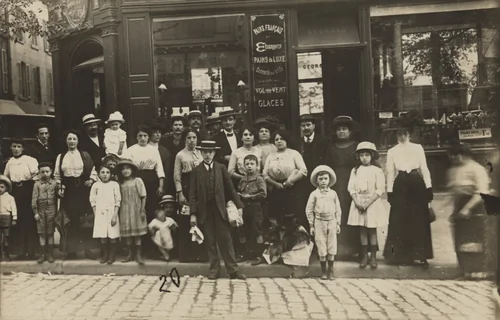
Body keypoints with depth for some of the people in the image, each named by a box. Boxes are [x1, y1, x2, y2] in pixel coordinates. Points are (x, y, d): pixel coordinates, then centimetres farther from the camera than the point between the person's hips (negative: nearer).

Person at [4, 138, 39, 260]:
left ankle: (31, 251, 5)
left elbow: (36, 174, -11)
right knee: (19, 220, 6)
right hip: (15, 191, 5)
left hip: (27, 190, -5)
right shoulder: (10, 162, 12)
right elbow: (6, 177, 22)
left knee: (30, 219, -3)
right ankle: (22, 251, 14)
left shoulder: (29, 159, -4)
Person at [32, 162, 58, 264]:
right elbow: (34, 199, -1)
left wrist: (57, 211, -1)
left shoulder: (54, 183, 1)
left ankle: (50, 254, 13)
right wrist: (35, 212, -5)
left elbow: (57, 197, 2)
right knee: (41, 233, 5)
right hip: (40, 210, 1)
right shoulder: (37, 184, 1)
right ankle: (42, 254, 13)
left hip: (51, 210, 0)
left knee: (50, 233, 6)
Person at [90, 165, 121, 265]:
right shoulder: (96, 185, 4)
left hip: (112, 213, -1)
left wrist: (115, 215, -8)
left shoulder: (114, 184, -1)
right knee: (102, 237, 1)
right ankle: (104, 255, 16)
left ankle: (112, 256, 13)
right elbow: (93, 201, 6)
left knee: (112, 236, 0)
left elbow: (118, 201, -3)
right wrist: (95, 215, -1)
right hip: (100, 214, 1)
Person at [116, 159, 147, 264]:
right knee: (127, 231, 6)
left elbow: (143, 197, -5)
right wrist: (119, 211, 2)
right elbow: (120, 198, 7)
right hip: (125, 210, 3)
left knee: (137, 231, 0)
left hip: (136, 209, -3)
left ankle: (138, 254, 7)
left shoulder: (137, 180, -5)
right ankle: (130, 254, 15)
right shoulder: (121, 183, 5)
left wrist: (142, 210, -9)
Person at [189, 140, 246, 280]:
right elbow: (193, 194, 0)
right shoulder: (196, 170, 2)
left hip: (220, 208, 0)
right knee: (210, 241, 5)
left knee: (226, 240, 1)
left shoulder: (221, 168, 4)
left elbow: (230, 188, 5)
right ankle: (214, 270, 14)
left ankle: (233, 270, 6)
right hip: (205, 210, 0)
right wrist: (193, 213, -5)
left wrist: (239, 205, 0)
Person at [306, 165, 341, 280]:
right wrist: (311, 225, -1)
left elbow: (338, 209, 9)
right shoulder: (314, 194, -1)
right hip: (319, 222, -2)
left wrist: (338, 223, 6)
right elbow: (309, 210, 1)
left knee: (332, 248, 4)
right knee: (321, 248, 2)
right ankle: (323, 271, 14)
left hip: (332, 222, 2)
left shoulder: (333, 193, 5)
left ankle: (330, 270, 16)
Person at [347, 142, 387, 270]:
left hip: (373, 203, -2)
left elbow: (380, 190, -8)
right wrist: (357, 202, -12)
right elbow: (351, 188, 2)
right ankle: (364, 256, 13)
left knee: (372, 230, 2)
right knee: (362, 230, 6)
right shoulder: (355, 170, 6)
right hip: (358, 204, 2)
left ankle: (373, 257, 11)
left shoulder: (377, 171, -3)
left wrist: (368, 202, -16)